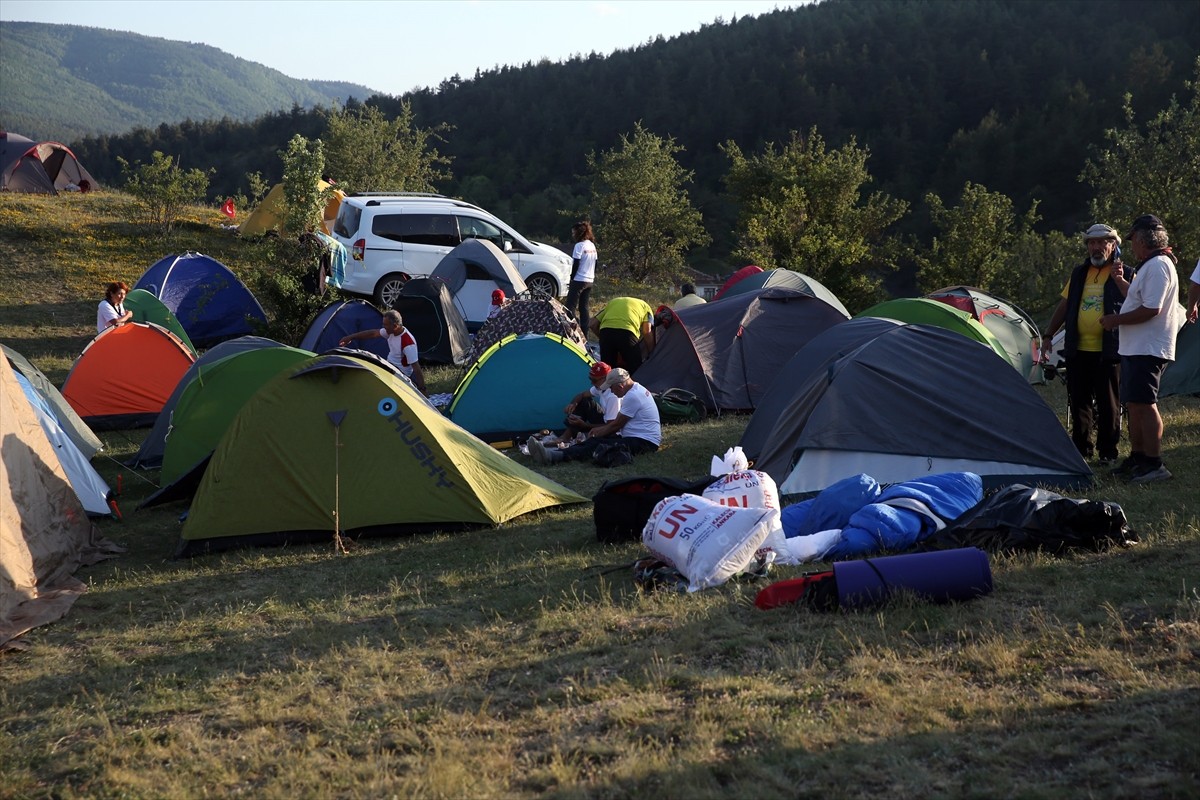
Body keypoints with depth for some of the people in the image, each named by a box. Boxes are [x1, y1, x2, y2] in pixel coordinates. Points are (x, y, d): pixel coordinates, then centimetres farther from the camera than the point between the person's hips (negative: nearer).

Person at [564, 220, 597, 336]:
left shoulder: (579, 246, -13)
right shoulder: (592, 246, 11)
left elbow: (575, 265, -14)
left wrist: (571, 280, -6)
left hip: (579, 280, -8)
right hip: (589, 281, 8)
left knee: (571, 306, -5)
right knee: (584, 307, 12)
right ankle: (584, 334, 10)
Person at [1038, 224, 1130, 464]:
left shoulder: (1126, 274, -1)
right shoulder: (1079, 274, 13)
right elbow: (1064, 306, 19)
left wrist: (1120, 280, -23)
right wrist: (1047, 336, 15)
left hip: (1108, 353, -5)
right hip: (1078, 351, 5)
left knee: (1108, 404, 2)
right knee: (1079, 402, 9)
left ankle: (1108, 452, 11)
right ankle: (1080, 450, 19)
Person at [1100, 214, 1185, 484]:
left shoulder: (1157, 266, -16)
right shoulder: (1150, 266, 18)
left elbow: (1151, 309, -24)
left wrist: (1116, 320, -14)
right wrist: (1119, 280, 33)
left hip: (1147, 350, -11)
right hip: (1136, 348, 11)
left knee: (1144, 404, -11)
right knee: (1134, 404, 15)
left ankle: (1154, 464, -9)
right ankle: (1137, 458, 24)